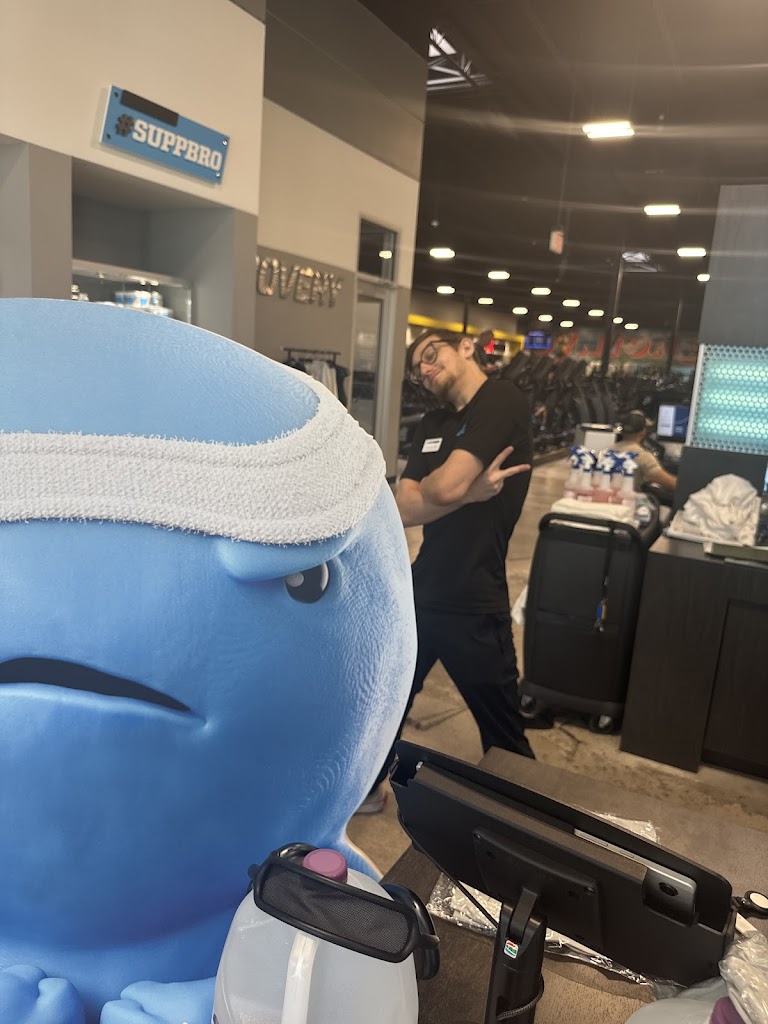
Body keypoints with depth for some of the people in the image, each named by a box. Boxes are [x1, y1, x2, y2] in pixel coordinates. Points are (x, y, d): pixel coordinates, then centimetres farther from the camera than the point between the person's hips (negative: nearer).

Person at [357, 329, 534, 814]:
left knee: (505, 740, 8)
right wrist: (474, 490, -17)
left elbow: (444, 487, -24)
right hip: (419, 591, 8)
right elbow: (404, 510, -4)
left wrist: (444, 484, -1)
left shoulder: (503, 401, -13)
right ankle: (365, 788, 46)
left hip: (474, 605, -7)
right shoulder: (432, 424, 9)